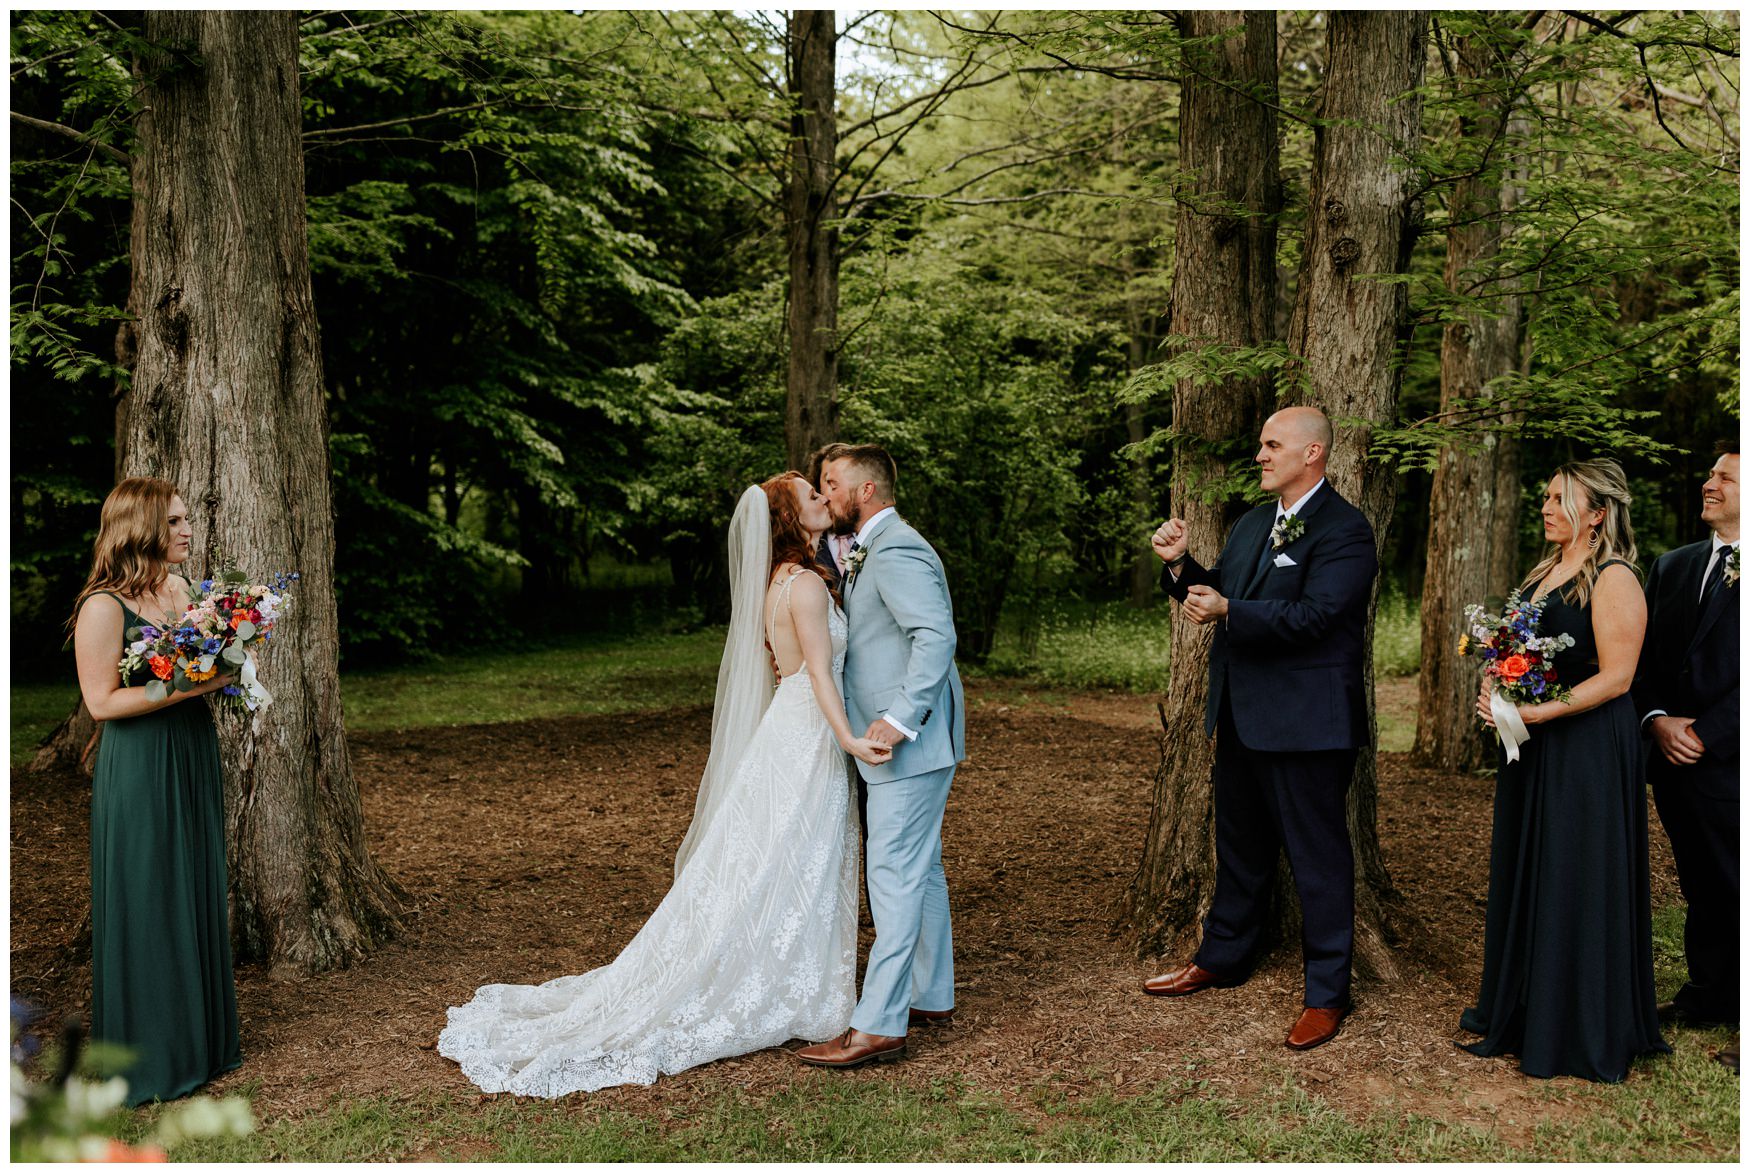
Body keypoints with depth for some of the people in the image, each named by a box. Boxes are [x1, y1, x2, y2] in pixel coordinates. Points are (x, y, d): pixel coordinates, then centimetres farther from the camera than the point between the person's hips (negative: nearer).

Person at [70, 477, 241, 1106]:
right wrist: (186, 686, -22)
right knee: (148, 908, 2)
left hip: (193, 756, 8)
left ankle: (199, 1039, 28)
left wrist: (221, 666, -1)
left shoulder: (180, 588, 7)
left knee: (197, 897, 14)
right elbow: (102, 701, -18)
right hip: (139, 771, -8)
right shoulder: (103, 606, -16)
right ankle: (149, 1058, 16)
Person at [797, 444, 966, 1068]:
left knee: (895, 874, -9)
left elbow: (937, 636, -25)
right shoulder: (868, 552, 17)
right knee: (920, 870, 17)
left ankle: (879, 1026, -7)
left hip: (910, 742, -11)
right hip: (901, 741, 11)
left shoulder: (896, 552, -16)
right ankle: (931, 997, 28)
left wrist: (900, 719, -27)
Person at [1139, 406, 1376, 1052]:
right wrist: (1182, 564, -1)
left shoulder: (1345, 531, -13)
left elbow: (1313, 614, -25)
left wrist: (1228, 611, -30)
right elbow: (1216, 597, 16)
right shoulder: (1253, 524, 14)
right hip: (1242, 717, 9)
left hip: (1308, 724, -8)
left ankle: (1325, 993, 12)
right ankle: (1223, 957, 37)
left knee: (1318, 856, 1)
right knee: (1240, 844, 21)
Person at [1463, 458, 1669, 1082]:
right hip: (1533, 750, 9)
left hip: (1587, 749, -9)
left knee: (1576, 884, 0)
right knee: (1522, 873, 14)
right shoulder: (1546, 572, 12)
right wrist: (1497, 689, 0)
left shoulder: (1613, 580, -14)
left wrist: (1540, 712, -25)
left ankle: (1580, 1030, 14)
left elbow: (1615, 678, -19)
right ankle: (1517, 1009, 28)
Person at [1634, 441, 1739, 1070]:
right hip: (1676, 759, 6)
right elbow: (1643, 657, 12)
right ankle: (1708, 998, 29)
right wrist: (1658, 721, -3)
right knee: (1701, 887, 17)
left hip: (1730, 763, -6)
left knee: (1737, 891, -2)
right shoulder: (1672, 566, 13)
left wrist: (1707, 736, -15)